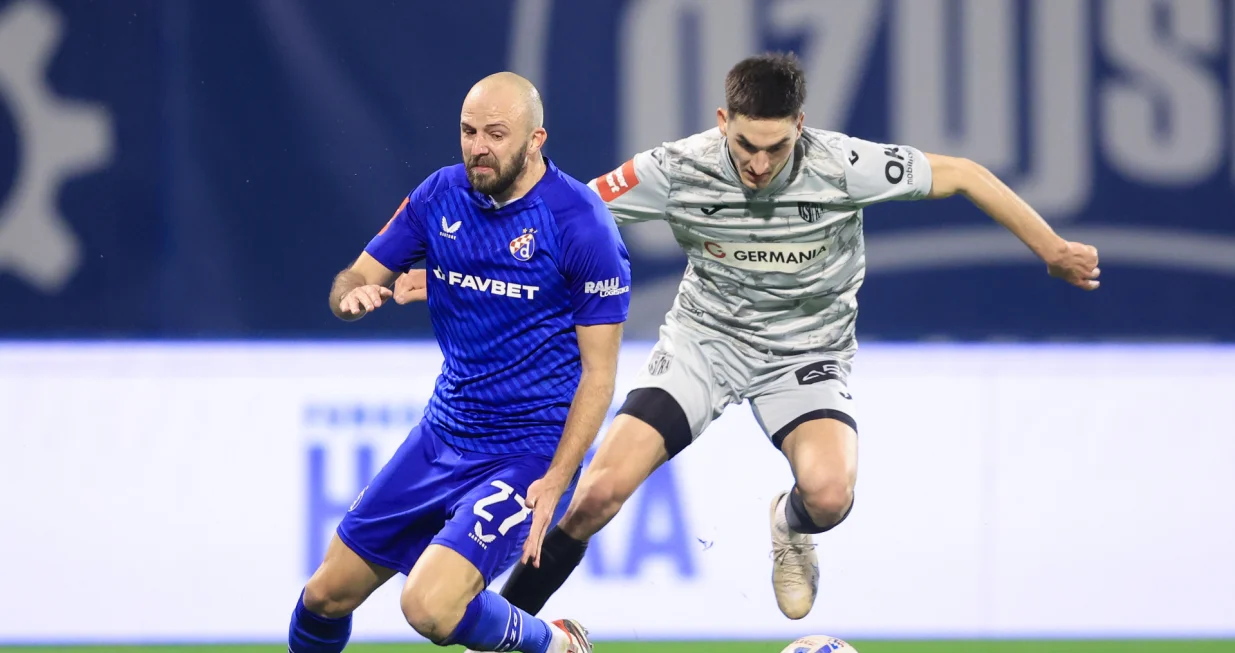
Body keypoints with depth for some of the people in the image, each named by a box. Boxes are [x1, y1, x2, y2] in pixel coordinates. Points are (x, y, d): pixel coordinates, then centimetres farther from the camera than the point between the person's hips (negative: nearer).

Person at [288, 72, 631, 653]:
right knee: (327, 595, 9)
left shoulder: (582, 225, -16)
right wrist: (353, 294, -21)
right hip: (441, 437, 6)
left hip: (527, 453, -6)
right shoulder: (441, 196, 0)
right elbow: (354, 281, 6)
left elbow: (598, 371, -13)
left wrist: (554, 482, -20)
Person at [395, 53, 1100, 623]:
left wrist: (1056, 251, -3)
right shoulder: (678, 170, -20)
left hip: (806, 353, -1)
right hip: (705, 339, 1)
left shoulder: (843, 166, -23)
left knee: (829, 493, -30)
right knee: (601, 489, -18)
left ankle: (790, 530, 11)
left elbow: (963, 176, -11)